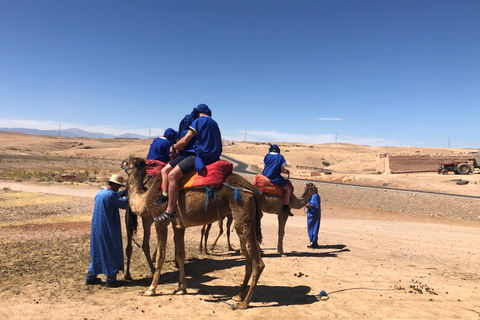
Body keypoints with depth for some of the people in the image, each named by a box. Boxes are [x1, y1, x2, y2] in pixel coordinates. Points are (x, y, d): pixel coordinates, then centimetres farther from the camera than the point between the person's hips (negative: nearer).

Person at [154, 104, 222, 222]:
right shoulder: (214, 124, 23)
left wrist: (174, 147, 14)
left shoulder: (198, 121, -4)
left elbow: (184, 141, -9)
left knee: (172, 175, -23)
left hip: (200, 155, -10)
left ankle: (170, 211, -25)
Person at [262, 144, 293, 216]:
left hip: (265, 176, 5)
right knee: (288, 189, 5)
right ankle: (286, 207, -2)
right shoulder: (280, 157, 0)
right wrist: (287, 172, 19)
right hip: (274, 178, -4)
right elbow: (282, 170, -4)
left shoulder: (267, 155, 11)